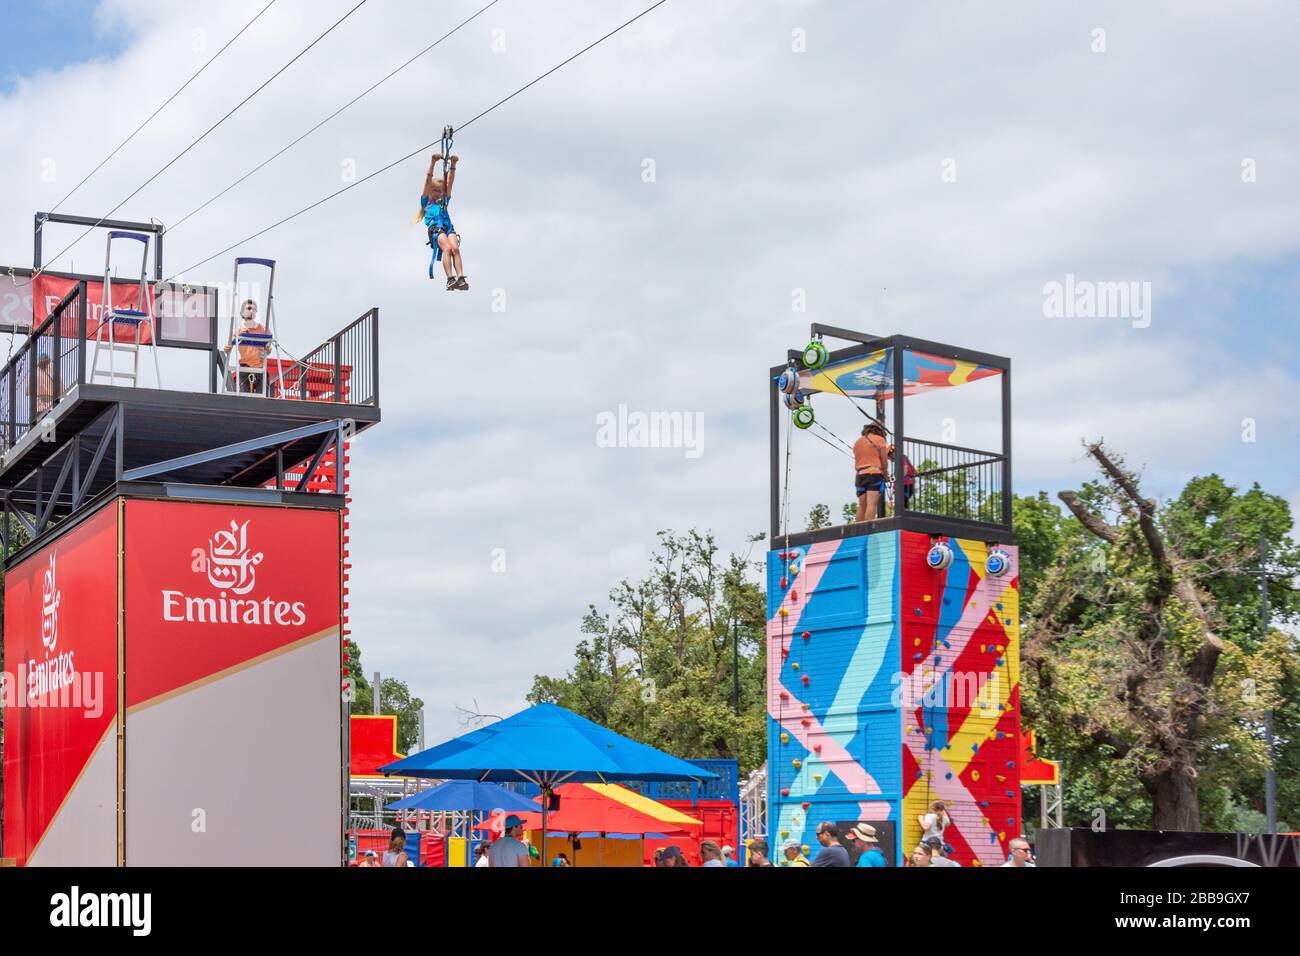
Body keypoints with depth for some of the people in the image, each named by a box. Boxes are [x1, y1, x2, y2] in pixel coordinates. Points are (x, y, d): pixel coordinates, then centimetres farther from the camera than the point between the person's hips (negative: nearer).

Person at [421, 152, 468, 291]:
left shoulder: (444, 201, 34)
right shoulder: (426, 201, 25)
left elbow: (450, 182, 27)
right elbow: (428, 180, 17)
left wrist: (453, 164, 19)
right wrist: (433, 162, 9)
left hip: (448, 227, 3)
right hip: (435, 228, -3)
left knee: (455, 248, -25)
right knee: (447, 249, -29)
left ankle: (461, 278, -39)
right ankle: (450, 279, -43)